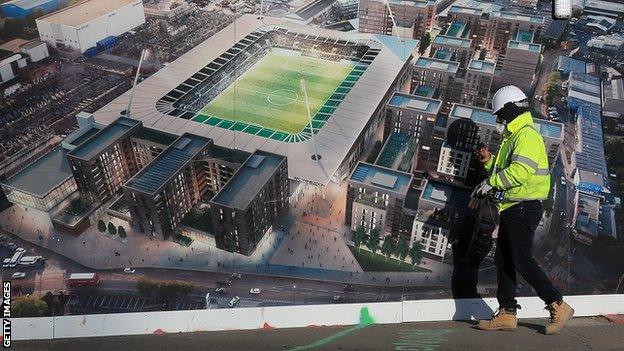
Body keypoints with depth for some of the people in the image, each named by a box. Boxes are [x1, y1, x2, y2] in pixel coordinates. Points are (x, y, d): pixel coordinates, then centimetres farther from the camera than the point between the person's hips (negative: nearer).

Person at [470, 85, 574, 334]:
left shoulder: (527, 135, -13)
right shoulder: (514, 137, 21)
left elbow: (519, 171, -26)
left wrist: (489, 183, -18)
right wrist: (490, 162, 10)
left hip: (523, 208, -10)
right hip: (512, 208, 10)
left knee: (522, 261, -8)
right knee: (503, 260, 9)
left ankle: (558, 307, 6)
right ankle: (507, 314, 15)